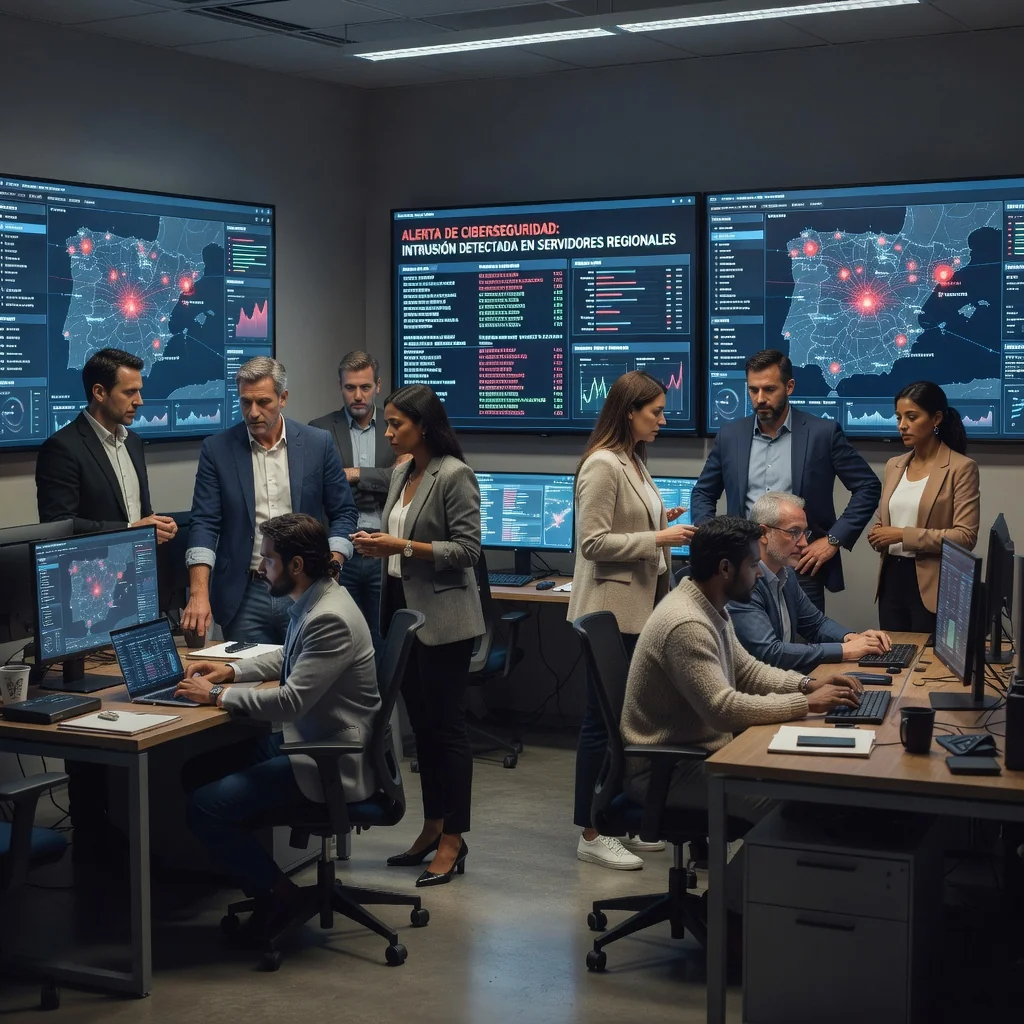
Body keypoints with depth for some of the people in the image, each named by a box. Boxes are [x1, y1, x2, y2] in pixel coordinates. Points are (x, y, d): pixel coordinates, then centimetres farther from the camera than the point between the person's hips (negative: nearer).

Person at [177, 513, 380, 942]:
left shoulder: (330, 619, -25)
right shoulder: (312, 600, 6)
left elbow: (290, 701, -27)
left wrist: (216, 695, -15)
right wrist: (232, 671, 11)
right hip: (301, 738, 10)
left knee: (205, 806, -14)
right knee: (196, 772, 10)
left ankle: (277, 892, 5)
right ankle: (257, 879, 17)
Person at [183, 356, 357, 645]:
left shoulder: (318, 444, 2)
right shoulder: (217, 449, 0)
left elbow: (343, 512, 6)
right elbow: (204, 523, -5)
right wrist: (199, 593, -17)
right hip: (245, 596, 0)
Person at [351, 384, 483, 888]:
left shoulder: (454, 476, -13)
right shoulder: (401, 474, 12)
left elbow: (467, 549, -15)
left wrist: (404, 547, -21)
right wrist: (377, 545, 1)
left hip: (442, 618, -8)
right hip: (401, 610, 8)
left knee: (447, 727, -2)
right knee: (420, 724, 14)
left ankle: (453, 841, 5)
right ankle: (432, 828, 25)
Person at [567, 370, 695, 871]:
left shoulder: (632, 462, 13)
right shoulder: (602, 466, -16)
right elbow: (594, 542, -20)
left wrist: (660, 521, 8)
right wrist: (657, 539, -20)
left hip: (638, 609, 10)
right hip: (611, 611, -10)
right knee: (603, 721, -2)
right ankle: (591, 835, 6)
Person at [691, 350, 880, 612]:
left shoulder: (823, 433, -2)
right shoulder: (730, 435, 6)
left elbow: (868, 487, 2)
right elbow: (703, 494, 16)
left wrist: (835, 539, -6)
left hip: (801, 566, -2)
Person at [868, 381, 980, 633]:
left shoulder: (961, 468, -7)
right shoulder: (894, 466, 12)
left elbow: (966, 537, -15)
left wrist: (904, 535, -19)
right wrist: (878, 535, -1)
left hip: (932, 586, -6)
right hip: (892, 578, 6)